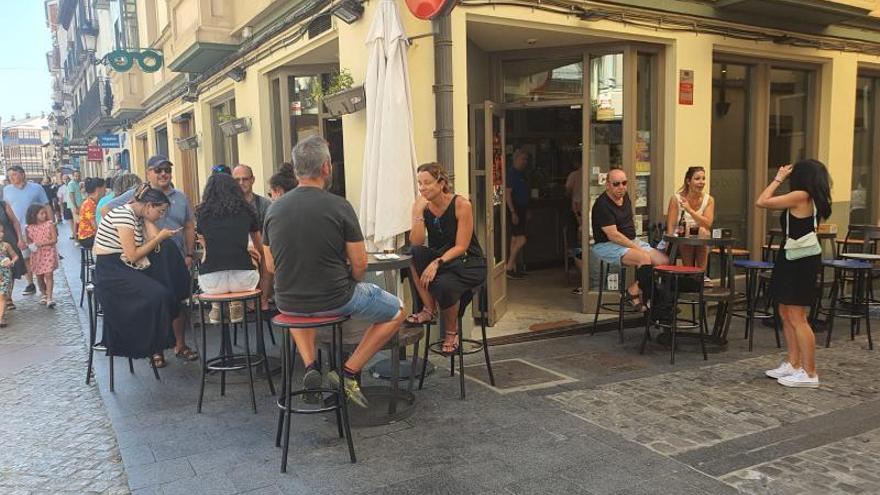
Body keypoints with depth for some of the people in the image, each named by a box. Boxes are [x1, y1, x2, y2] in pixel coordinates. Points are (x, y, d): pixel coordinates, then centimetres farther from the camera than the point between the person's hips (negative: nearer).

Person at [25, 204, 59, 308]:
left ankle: (49, 298, -10)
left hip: (49, 253, -3)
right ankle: (43, 294, 34)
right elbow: (29, 240, 12)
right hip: (36, 254, 3)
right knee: (39, 276, 13)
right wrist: (31, 245, -10)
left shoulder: (49, 224, -6)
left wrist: (41, 243, -18)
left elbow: (54, 239, -8)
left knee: (48, 275, -10)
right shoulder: (29, 228, 0)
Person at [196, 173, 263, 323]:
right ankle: (236, 308, 33)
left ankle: (216, 309, 32)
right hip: (243, 280, 0)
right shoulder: (246, 211, 9)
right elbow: (260, 248, 26)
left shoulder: (202, 213, 8)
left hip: (212, 283, 1)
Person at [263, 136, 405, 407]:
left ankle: (309, 366, 20)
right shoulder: (339, 206, -13)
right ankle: (349, 372, 10)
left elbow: (271, 266, 8)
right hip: (334, 300, -4)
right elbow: (359, 266, -10)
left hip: (287, 302, 5)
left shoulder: (274, 209, 0)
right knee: (397, 311, 18)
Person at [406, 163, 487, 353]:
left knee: (444, 284, -35)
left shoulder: (461, 205, -14)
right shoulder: (421, 206, -2)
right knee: (414, 253, -27)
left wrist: (437, 263, -33)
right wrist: (419, 213, -22)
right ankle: (428, 308, -17)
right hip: (439, 260, 4)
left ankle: (451, 331, -5)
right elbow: (416, 243, -12)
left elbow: (461, 247, -18)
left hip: (468, 262, -4)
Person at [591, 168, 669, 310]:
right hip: (607, 245, -9)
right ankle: (633, 293, -11)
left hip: (631, 241, 9)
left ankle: (634, 290, -1)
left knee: (664, 260, -6)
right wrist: (637, 248, -21)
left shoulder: (625, 196, 10)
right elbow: (613, 235, -22)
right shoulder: (602, 205, -17)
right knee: (645, 258, -32)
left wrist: (637, 243, 17)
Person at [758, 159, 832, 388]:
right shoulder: (813, 200, 10)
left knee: (797, 318, -5)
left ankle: (809, 374, 1)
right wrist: (780, 179, 15)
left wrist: (778, 178, -6)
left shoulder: (801, 196, -16)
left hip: (800, 262, -10)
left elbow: (761, 202, -16)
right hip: (793, 259, 10)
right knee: (786, 314, 16)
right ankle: (793, 364, 24)